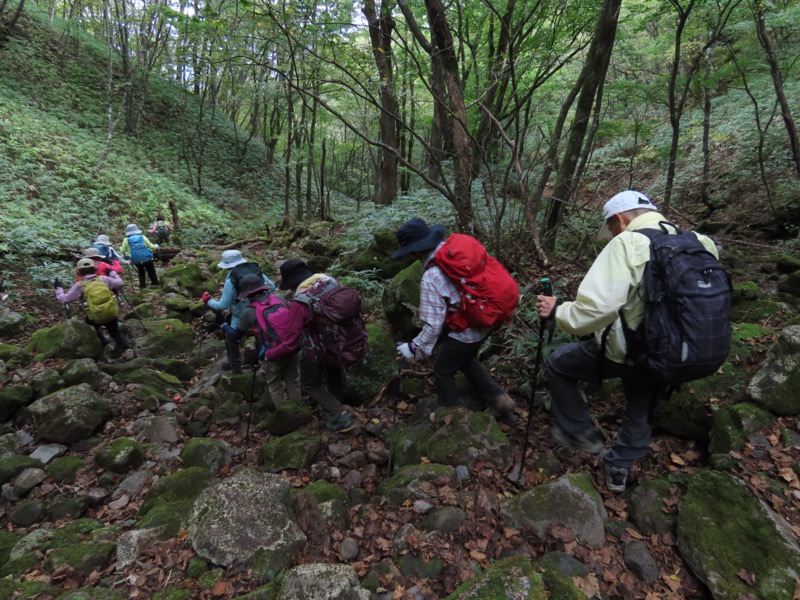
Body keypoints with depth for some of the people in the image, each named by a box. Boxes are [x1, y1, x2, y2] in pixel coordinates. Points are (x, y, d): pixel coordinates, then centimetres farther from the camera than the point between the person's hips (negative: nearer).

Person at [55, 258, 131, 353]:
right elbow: (121, 283, 12)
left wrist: (58, 288, 18)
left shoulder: (79, 285, -2)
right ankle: (127, 349, -5)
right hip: (111, 313, 2)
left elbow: (64, 299, 2)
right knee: (116, 333, 20)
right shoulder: (103, 279, 1)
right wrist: (112, 273, 24)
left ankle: (105, 344, 17)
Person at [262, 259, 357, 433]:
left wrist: (268, 355, -8)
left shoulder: (299, 303, -31)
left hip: (316, 352, -6)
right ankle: (334, 407, 53)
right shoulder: (331, 282, -15)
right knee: (334, 373, 30)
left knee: (311, 385, 20)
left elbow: (290, 344, -25)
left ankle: (339, 417, 14)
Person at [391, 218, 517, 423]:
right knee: (465, 360, 31)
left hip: (468, 329, -8)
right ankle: (499, 400, 30)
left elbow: (433, 325, -24)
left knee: (443, 371, 17)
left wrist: (414, 348, -11)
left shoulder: (430, 278, -26)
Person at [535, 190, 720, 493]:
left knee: (558, 364, 16)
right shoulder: (697, 244, 4)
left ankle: (580, 434, 27)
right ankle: (619, 469, 47)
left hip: (625, 351, -7)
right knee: (641, 412, 29)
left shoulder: (627, 244, -19)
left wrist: (558, 312, -15)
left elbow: (597, 306, -31)